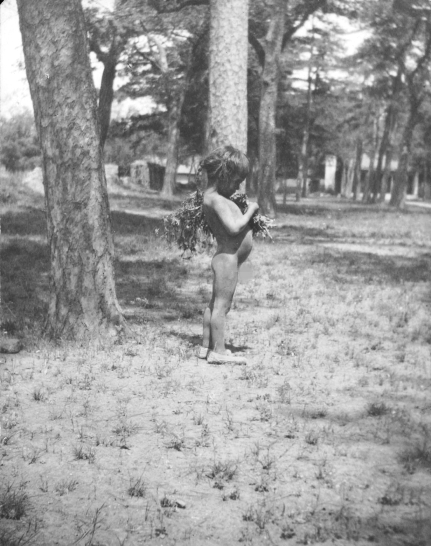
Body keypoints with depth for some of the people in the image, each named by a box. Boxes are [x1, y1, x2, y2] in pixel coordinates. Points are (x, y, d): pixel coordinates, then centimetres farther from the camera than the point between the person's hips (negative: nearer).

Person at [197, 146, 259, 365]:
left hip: (225, 258, 11)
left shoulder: (212, 197, 12)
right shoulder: (216, 200, -19)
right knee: (222, 305, -7)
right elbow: (234, 227, -27)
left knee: (215, 304, 15)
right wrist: (251, 210, -15)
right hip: (228, 258, -11)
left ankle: (206, 346, 22)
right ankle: (217, 351, -3)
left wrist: (247, 213, 9)